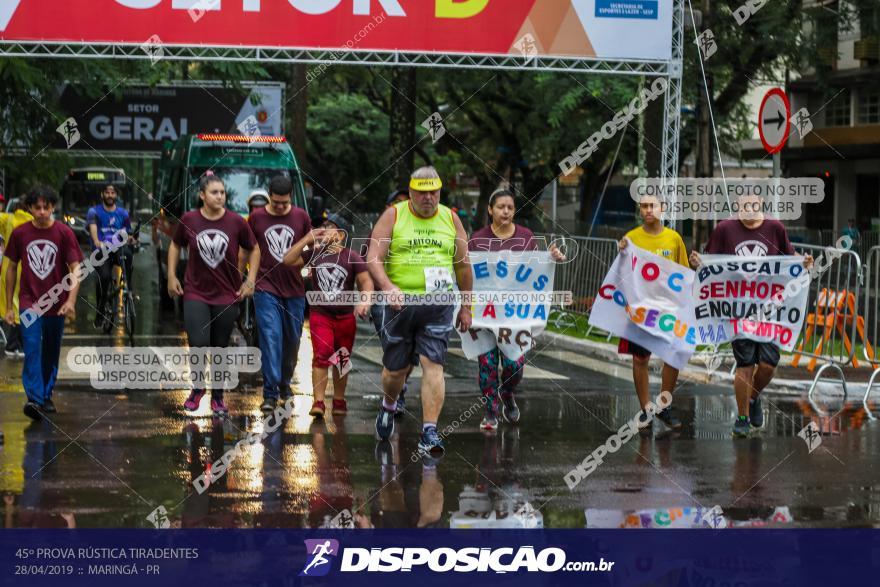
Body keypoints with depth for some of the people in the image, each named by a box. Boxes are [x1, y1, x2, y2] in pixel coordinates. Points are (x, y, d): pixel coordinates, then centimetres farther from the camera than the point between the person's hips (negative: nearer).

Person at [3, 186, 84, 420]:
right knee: (32, 349, -15)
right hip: (29, 303, -1)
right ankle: (34, 399, -21)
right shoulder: (20, 233, -1)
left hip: (56, 304, 1)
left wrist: (71, 299, -22)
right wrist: (9, 306, 8)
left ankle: (47, 396, 26)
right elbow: (12, 269, 8)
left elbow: (75, 268, -7)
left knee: (51, 354, 11)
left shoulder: (64, 233, -5)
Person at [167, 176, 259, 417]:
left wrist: (250, 280, 0)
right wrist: (172, 276, 6)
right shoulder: (188, 220, -7)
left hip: (227, 296, 1)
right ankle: (198, 387, 14)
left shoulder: (236, 222, -9)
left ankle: (218, 397, 28)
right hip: (195, 294, -1)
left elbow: (254, 249, 6)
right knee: (198, 344, -14)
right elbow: (175, 245, 11)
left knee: (220, 349, 9)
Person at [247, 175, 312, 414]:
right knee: (270, 337, -12)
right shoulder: (256, 217, -1)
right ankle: (270, 393, -13)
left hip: (294, 288, 2)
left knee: (292, 339, 10)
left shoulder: (301, 217, 2)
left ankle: (285, 383, 30)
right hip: (266, 288, -2)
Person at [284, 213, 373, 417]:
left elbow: (366, 281, -6)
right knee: (321, 356, -16)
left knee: (342, 360, 12)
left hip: (346, 316, 1)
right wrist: (306, 240, -7)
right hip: (320, 314, 0)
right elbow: (288, 260, -1)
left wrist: (365, 301, -24)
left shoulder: (352, 257, -2)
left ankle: (339, 400, 27)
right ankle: (318, 402, -17)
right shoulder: (315, 253, 3)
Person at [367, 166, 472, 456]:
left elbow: (463, 266, 15)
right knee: (396, 368, 8)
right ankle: (389, 406, 40)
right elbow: (373, 258, -6)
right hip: (399, 302, -1)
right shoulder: (393, 216, 1)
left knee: (433, 365, -12)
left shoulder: (451, 219, 9)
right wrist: (387, 286, -24)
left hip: (438, 305, 1)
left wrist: (466, 307, 13)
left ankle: (430, 432, -12)